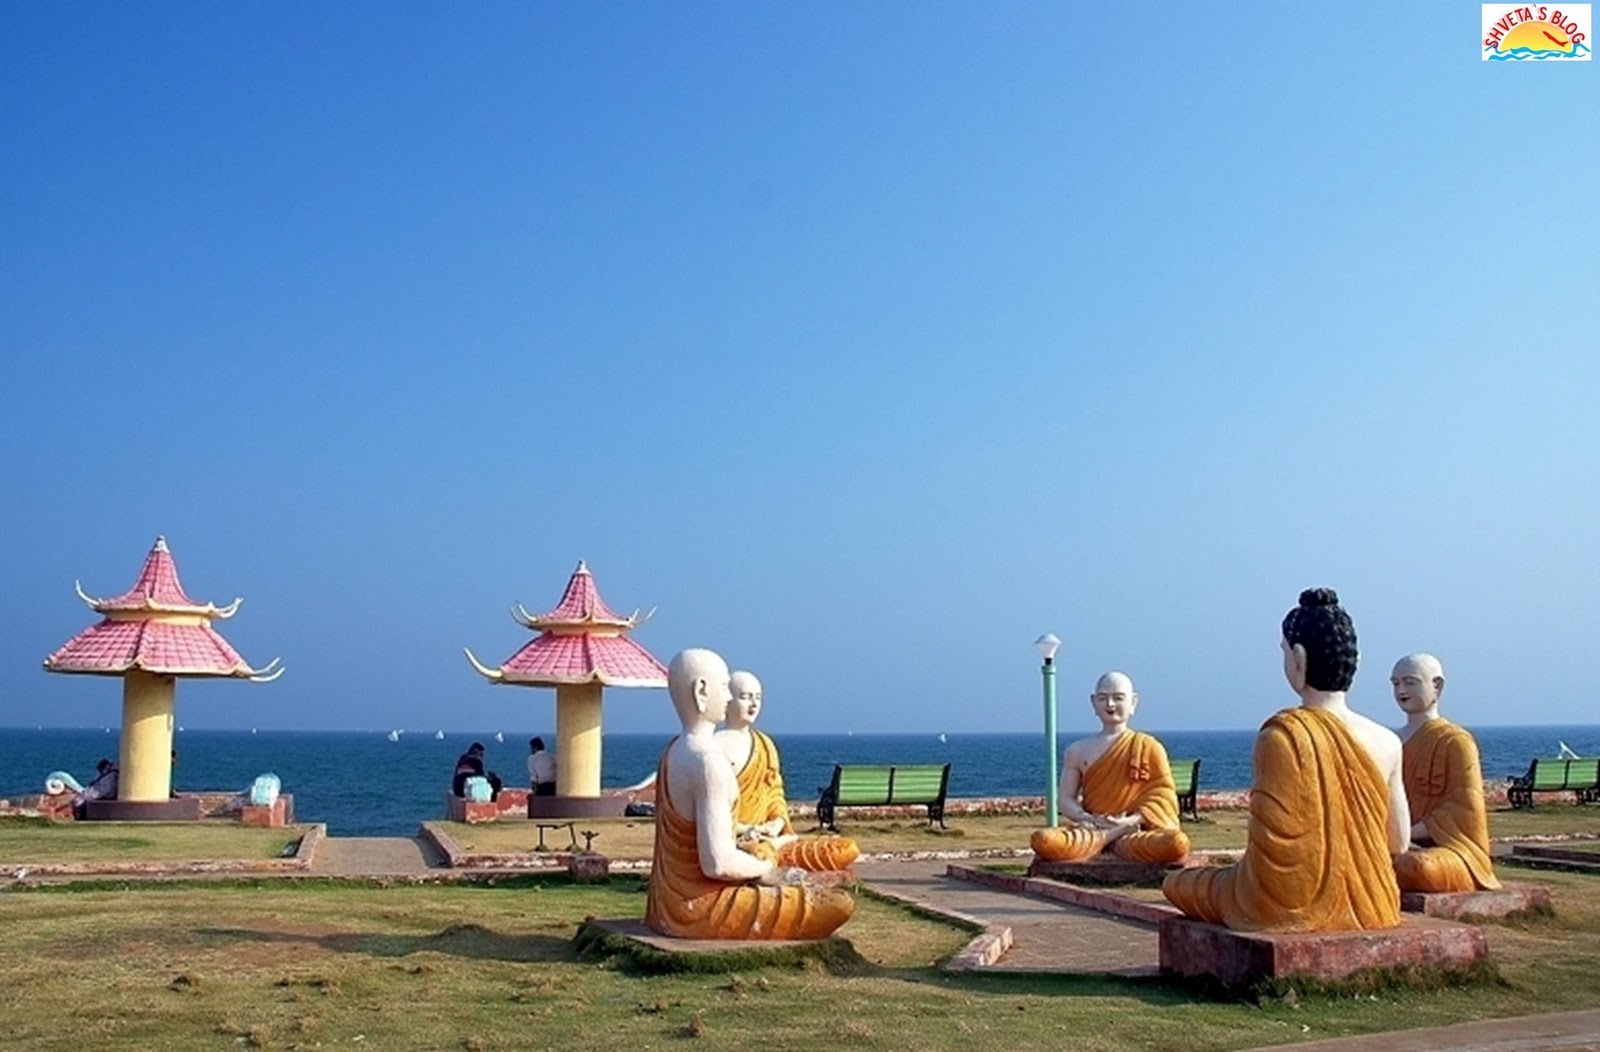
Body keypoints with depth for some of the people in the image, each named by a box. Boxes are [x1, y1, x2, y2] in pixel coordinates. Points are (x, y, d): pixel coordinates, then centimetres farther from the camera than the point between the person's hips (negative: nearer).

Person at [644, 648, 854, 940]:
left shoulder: (673, 751, 8)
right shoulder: (709, 761, -22)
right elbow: (717, 863, -26)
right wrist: (766, 870, -8)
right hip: (703, 908, -10)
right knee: (839, 905, -8)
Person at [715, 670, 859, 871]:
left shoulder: (765, 745, 17)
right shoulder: (715, 746, -4)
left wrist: (777, 823, -4)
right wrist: (743, 830, -19)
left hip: (766, 836, 8)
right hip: (730, 840, -8)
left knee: (846, 849, -8)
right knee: (757, 854, -45)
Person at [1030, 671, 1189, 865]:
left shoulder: (1149, 747, 10)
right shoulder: (1078, 750, 14)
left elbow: (1163, 796, 3)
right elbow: (1066, 800, 10)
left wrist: (1131, 821, -15)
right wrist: (1086, 818, -13)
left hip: (1133, 831, -1)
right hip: (1090, 828, 1)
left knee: (1177, 843, -35)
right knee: (1043, 841, -32)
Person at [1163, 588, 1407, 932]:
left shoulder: (1280, 734, -18)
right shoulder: (1387, 743, -5)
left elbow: (1272, 843, -15)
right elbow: (1399, 843, 4)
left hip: (1294, 908, -6)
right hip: (1370, 909, 6)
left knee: (1178, 884, 18)